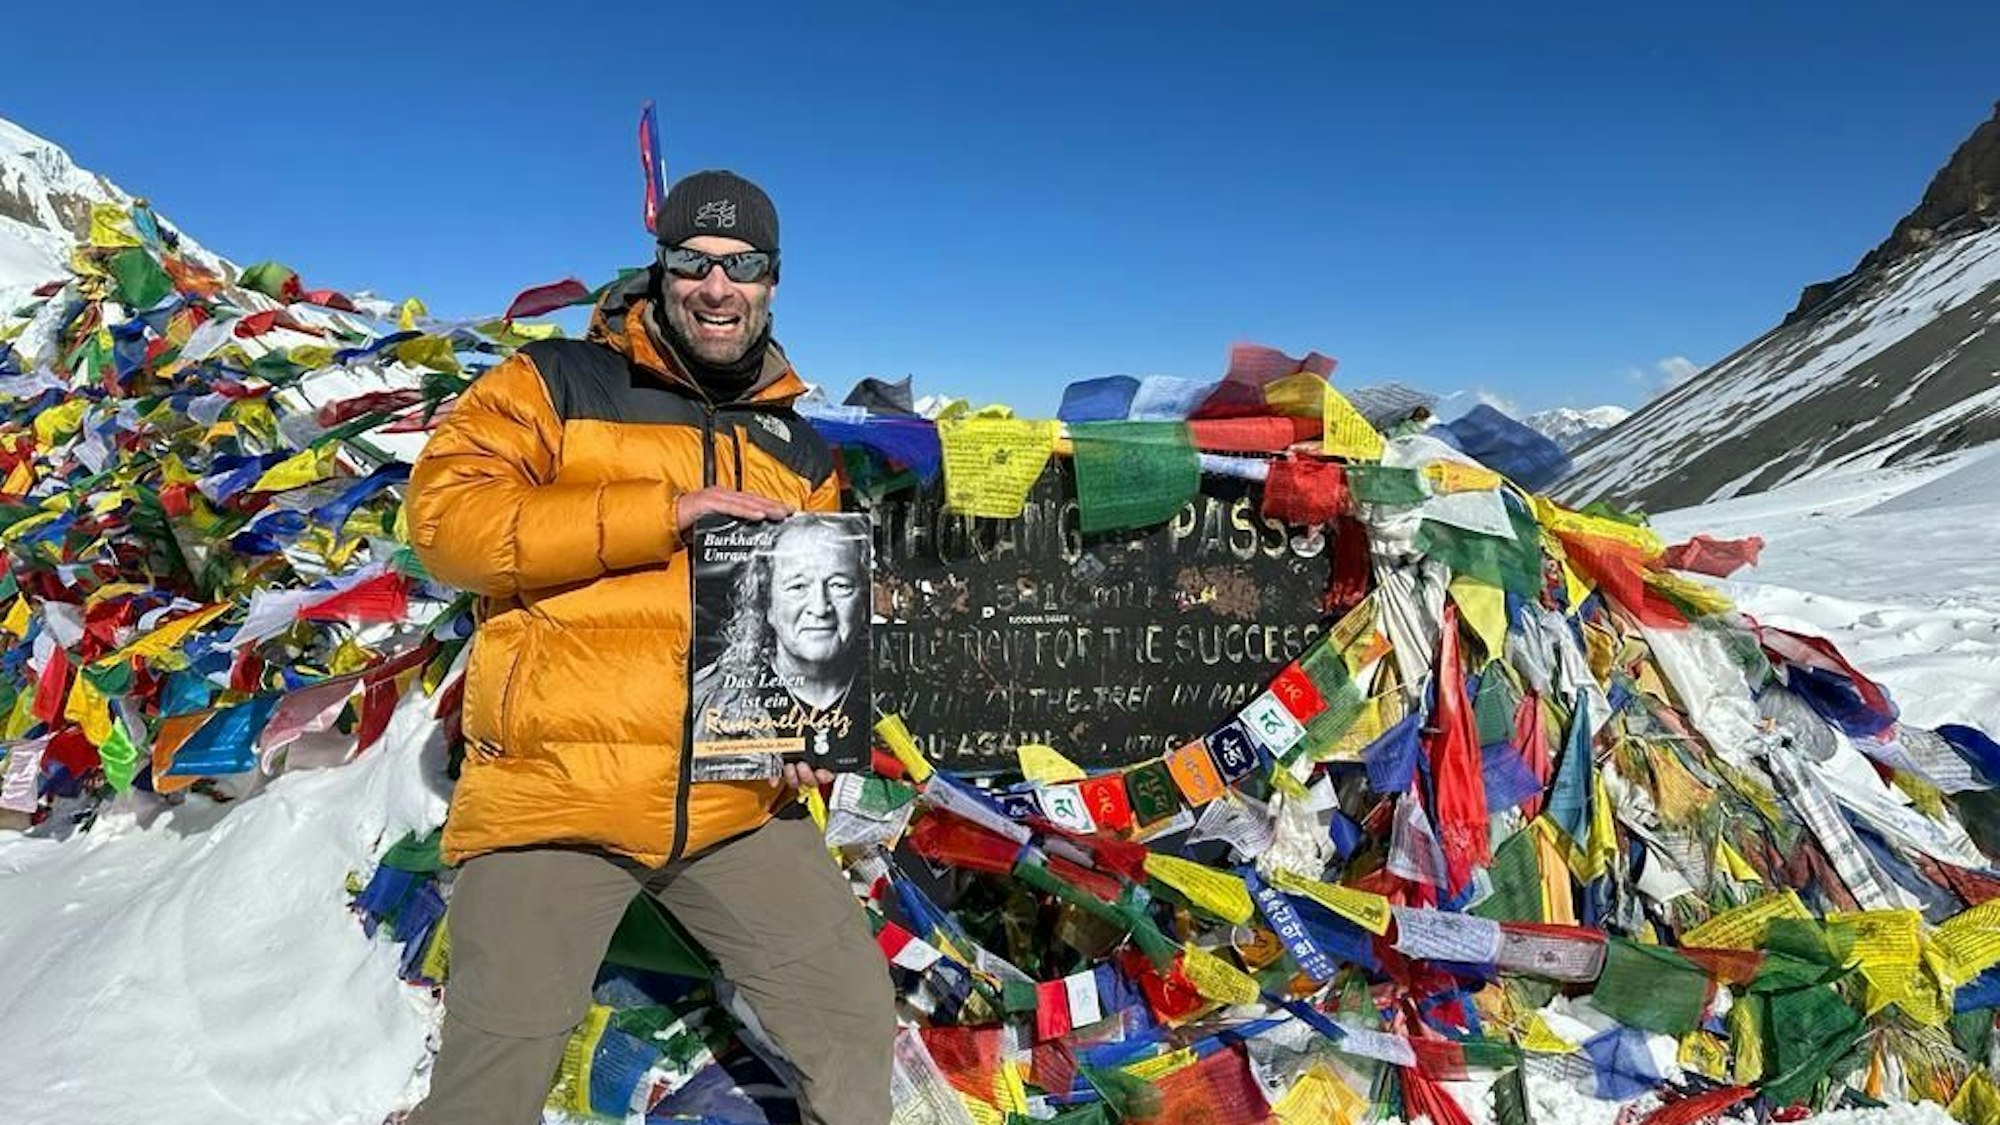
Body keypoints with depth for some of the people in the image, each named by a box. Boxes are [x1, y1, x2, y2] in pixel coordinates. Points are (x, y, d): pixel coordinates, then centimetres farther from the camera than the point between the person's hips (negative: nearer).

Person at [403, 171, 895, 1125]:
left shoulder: (801, 451, 14)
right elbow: (443, 514, -12)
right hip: (555, 795, -3)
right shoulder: (554, 383, 2)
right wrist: (666, 511, -18)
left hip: (739, 806, 4)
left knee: (856, 1019, 8)